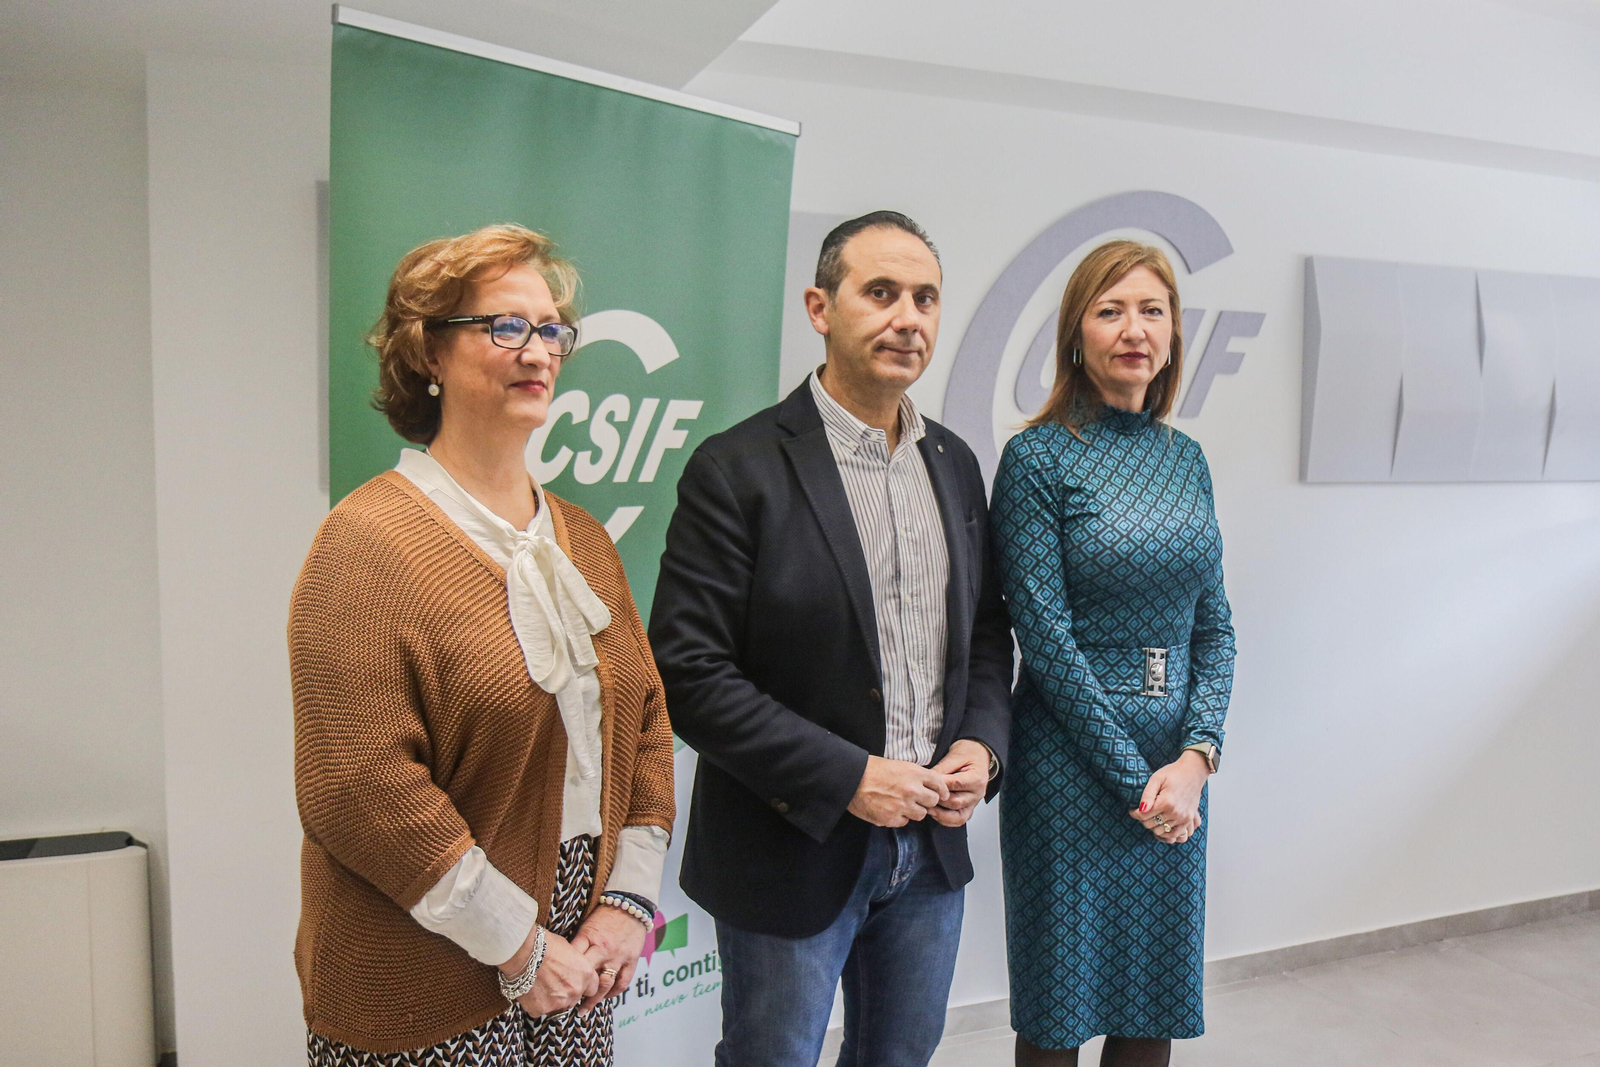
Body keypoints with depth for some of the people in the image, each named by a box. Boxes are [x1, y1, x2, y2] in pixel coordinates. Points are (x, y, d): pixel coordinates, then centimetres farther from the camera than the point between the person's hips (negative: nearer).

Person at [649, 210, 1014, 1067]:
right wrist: (846, 778, -20)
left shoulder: (955, 463, 5)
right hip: (793, 855, -5)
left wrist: (982, 747, -4)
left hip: (931, 849, 6)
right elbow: (687, 672, -18)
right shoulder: (738, 470, -15)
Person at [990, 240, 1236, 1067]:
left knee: (1157, 999, 16)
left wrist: (1195, 757, -6)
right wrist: (1134, 778, -12)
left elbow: (1213, 624, 7)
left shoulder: (1185, 458, 8)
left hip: (1177, 772, 6)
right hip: (1070, 769, -5)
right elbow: (1044, 634, -13)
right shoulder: (1038, 458, -10)